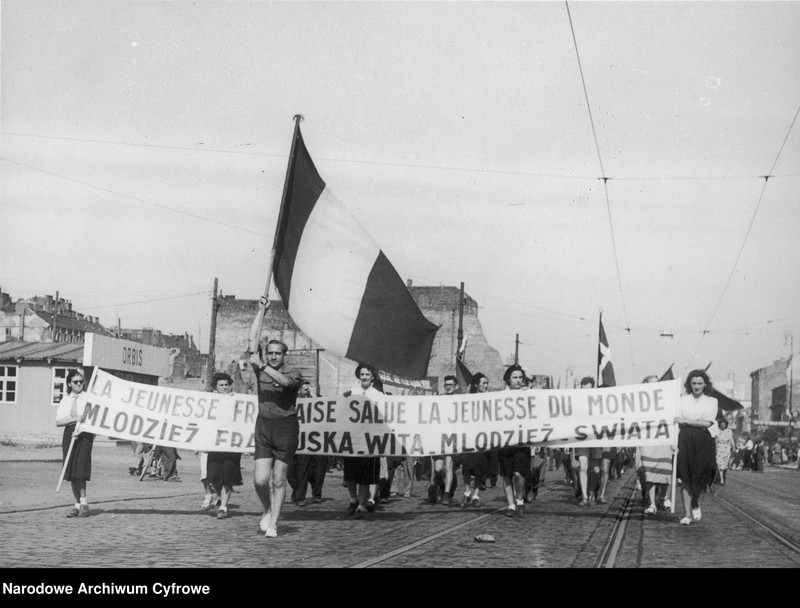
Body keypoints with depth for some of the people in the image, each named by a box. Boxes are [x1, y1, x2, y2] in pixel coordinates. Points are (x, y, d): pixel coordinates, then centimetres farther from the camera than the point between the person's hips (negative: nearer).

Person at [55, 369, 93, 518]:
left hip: (85, 434, -4)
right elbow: (58, 422, 4)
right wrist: (75, 419, -10)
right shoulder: (65, 400, 11)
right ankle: (77, 504, 10)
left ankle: (83, 502, -9)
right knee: (71, 471, 3)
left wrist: (80, 429, -16)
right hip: (69, 433, 4)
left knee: (80, 469, -14)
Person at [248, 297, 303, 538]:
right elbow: (252, 342, 4)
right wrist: (261, 311, 4)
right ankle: (267, 511, 23)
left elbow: (284, 381, -22)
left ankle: (273, 524, 7)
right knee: (260, 480, -5)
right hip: (263, 428, 2)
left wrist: (263, 366, -25)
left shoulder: (294, 374, 2)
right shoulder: (261, 371, 9)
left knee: (278, 480, 0)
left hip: (286, 428, -2)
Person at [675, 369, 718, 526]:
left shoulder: (711, 401, 8)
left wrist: (686, 421, -8)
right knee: (685, 478, -5)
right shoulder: (683, 400, 10)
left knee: (699, 477, 0)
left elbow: (707, 423, -5)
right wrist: (675, 442, -9)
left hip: (703, 442, 0)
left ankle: (695, 503, 31)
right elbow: (677, 423, 2)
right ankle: (687, 514, -3)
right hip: (685, 440, 0)